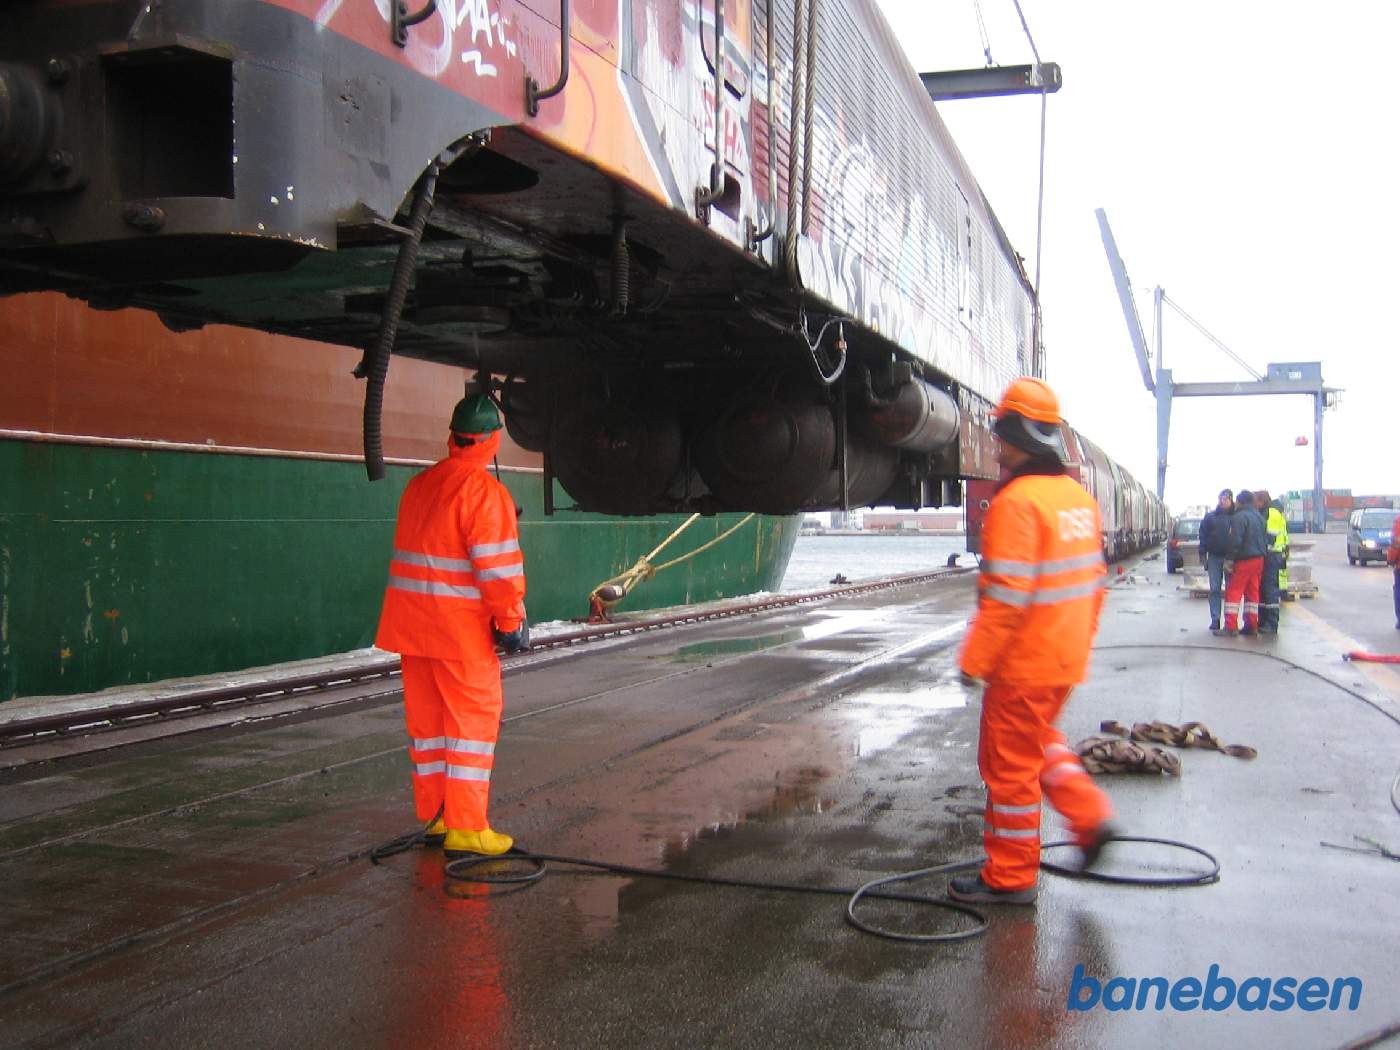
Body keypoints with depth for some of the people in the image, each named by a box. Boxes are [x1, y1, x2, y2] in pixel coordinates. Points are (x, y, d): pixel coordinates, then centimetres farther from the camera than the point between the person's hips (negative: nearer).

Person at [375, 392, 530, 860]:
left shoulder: (419, 484, 11)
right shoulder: (483, 491, -15)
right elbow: (497, 566, -16)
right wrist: (512, 621, -9)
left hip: (411, 623, 8)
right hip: (461, 627, -8)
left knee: (427, 719, 14)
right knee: (473, 720, 1)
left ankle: (434, 819, 22)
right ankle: (465, 828, 2)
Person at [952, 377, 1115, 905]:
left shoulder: (1018, 502, -21)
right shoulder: (1080, 498, 7)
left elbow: (1006, 596, -25)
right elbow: (1094, 579, 14)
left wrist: (973, 660, -17)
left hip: (1025, 663, -9)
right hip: (1066, 658, 9)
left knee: (1010, 765, 3)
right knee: (1039, 740, 28)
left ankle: (1010, 877, 14)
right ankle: (1091, 816, 23)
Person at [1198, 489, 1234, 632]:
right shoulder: (1210, 516, 6)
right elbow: (1203, 536, 6)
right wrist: (1203, 555, 0)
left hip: (1230, 557, -2)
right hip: (1214, 557, 2)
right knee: (1215, 589, 1)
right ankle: (1215, 619, 4)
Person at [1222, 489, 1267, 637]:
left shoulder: (1239, 517, -14)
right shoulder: (1259, 517, 13)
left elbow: (1235, 541, -20)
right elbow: (1265, 540, 16)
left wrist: (1230, 559, -15)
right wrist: (1261, 553, 19)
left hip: (1244, 560, -8)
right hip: (1259, 559, 8)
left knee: (1233, 592, -4)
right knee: (1253, 592, 13)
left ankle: (1231, 627, -8)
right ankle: (1252, 626, 15)